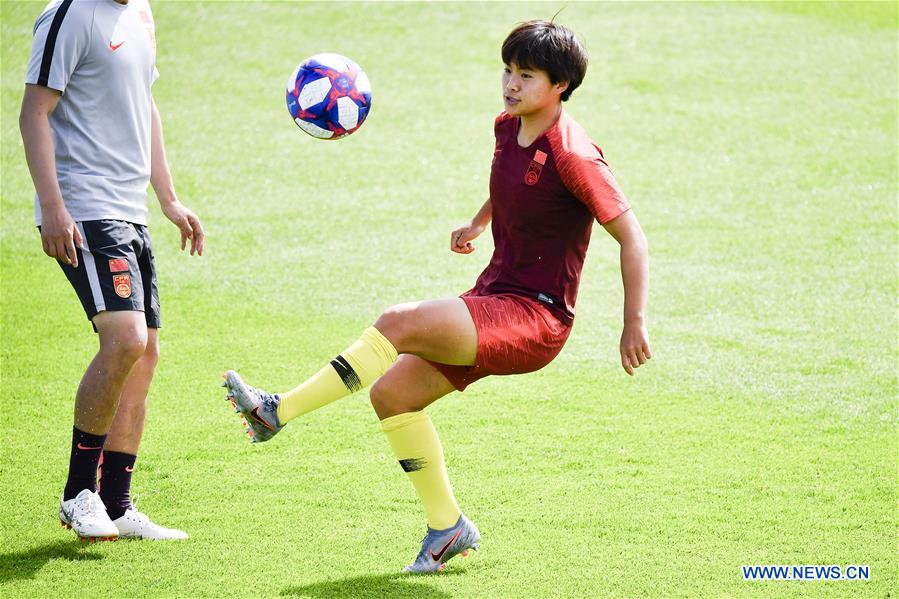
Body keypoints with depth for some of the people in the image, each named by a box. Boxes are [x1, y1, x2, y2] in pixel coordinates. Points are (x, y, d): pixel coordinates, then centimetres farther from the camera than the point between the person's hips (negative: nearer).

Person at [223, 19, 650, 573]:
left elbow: (632, 237, -15)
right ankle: (448, 526, 13)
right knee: (392, 392, 2)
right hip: (494, 300, 9)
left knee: (399, 323, -26)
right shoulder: (508, 128, 8)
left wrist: (635, 324, -18)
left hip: (534, 319, -9)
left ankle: (277, 411, -21)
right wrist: (479, 223, 22)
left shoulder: (573, 156, -17)